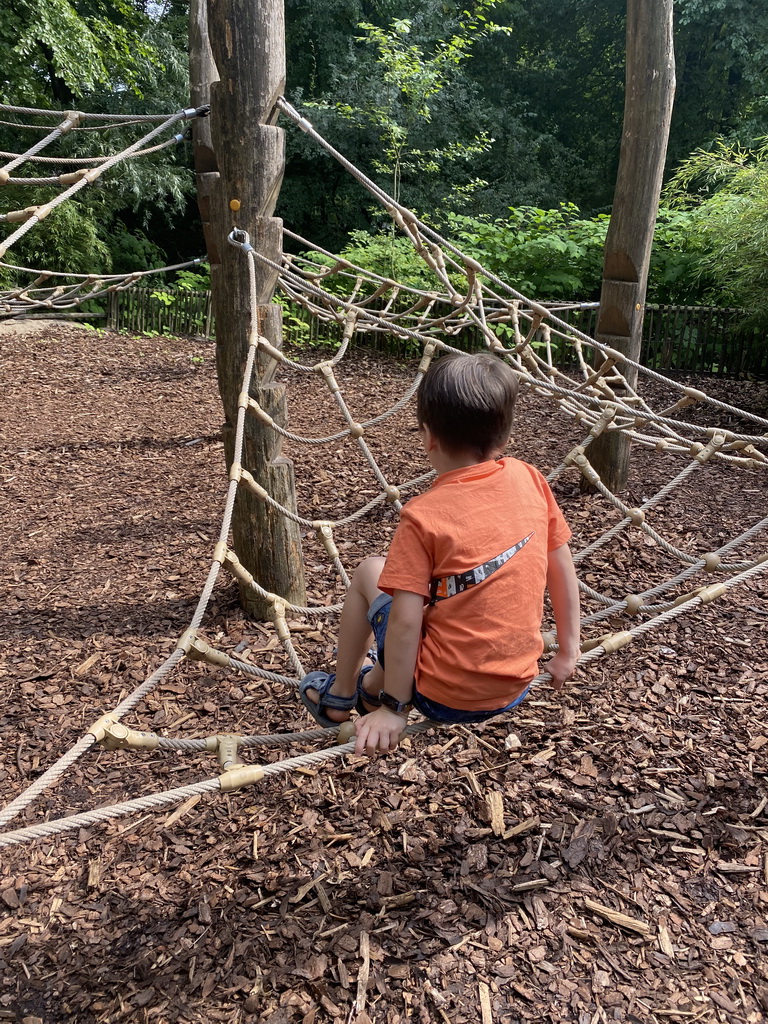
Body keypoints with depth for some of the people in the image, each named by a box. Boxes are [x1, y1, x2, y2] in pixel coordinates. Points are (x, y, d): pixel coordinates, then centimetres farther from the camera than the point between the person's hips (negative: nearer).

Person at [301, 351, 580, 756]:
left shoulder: (423, 515, -19)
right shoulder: (529, 480, -5)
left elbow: (405, 621, -19)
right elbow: (563, 569, 4)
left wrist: (394, 709, -8)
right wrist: (567, 651, 16)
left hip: (444, 698, -5)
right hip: (516, 688, 5)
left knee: (369, 573, 11)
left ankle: (340, 696, 27)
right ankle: (373, 685, 39)